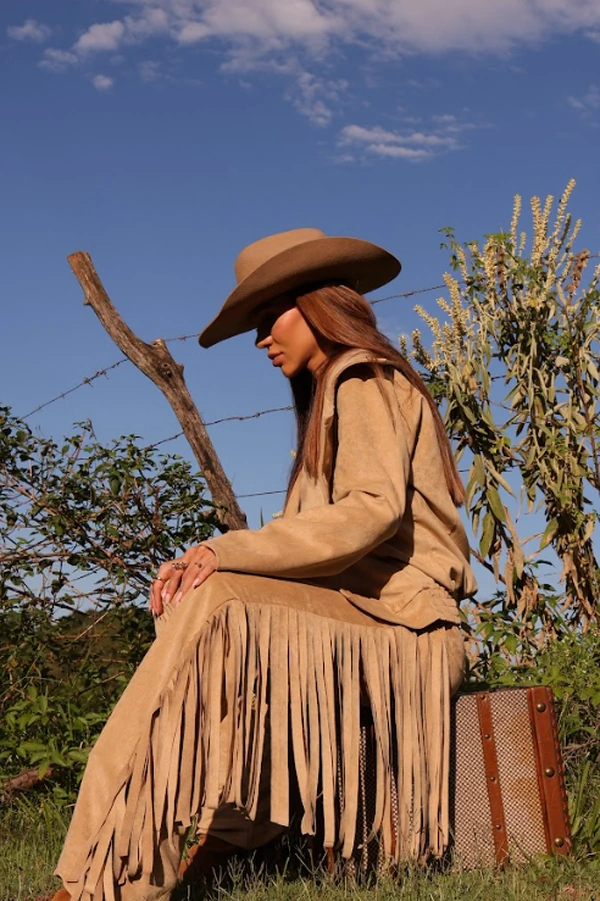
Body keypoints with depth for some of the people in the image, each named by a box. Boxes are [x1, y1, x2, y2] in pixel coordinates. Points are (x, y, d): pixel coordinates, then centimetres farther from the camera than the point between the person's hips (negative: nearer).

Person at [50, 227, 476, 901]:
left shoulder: (362, 379, -2)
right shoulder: (332, 397, 26)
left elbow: (374, 508, -20)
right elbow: (313, 536, 14)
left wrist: (228, 553, -19)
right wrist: (208, 562, -3)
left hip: (397, 617, -9)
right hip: (355, 609, 9)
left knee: (214, 604, -27)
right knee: (188, 602, -7)